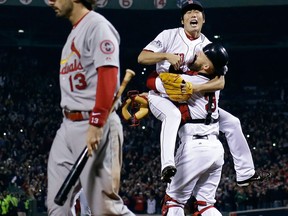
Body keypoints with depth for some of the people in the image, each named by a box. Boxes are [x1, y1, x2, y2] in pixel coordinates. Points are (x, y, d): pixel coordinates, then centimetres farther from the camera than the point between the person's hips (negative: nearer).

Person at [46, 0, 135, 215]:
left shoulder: (97, 25, -7)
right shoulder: (74, 32, 21)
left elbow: (108, 76, -18)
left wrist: (96, 125, -24)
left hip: (95, 126, -9)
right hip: (68, 125, 10)